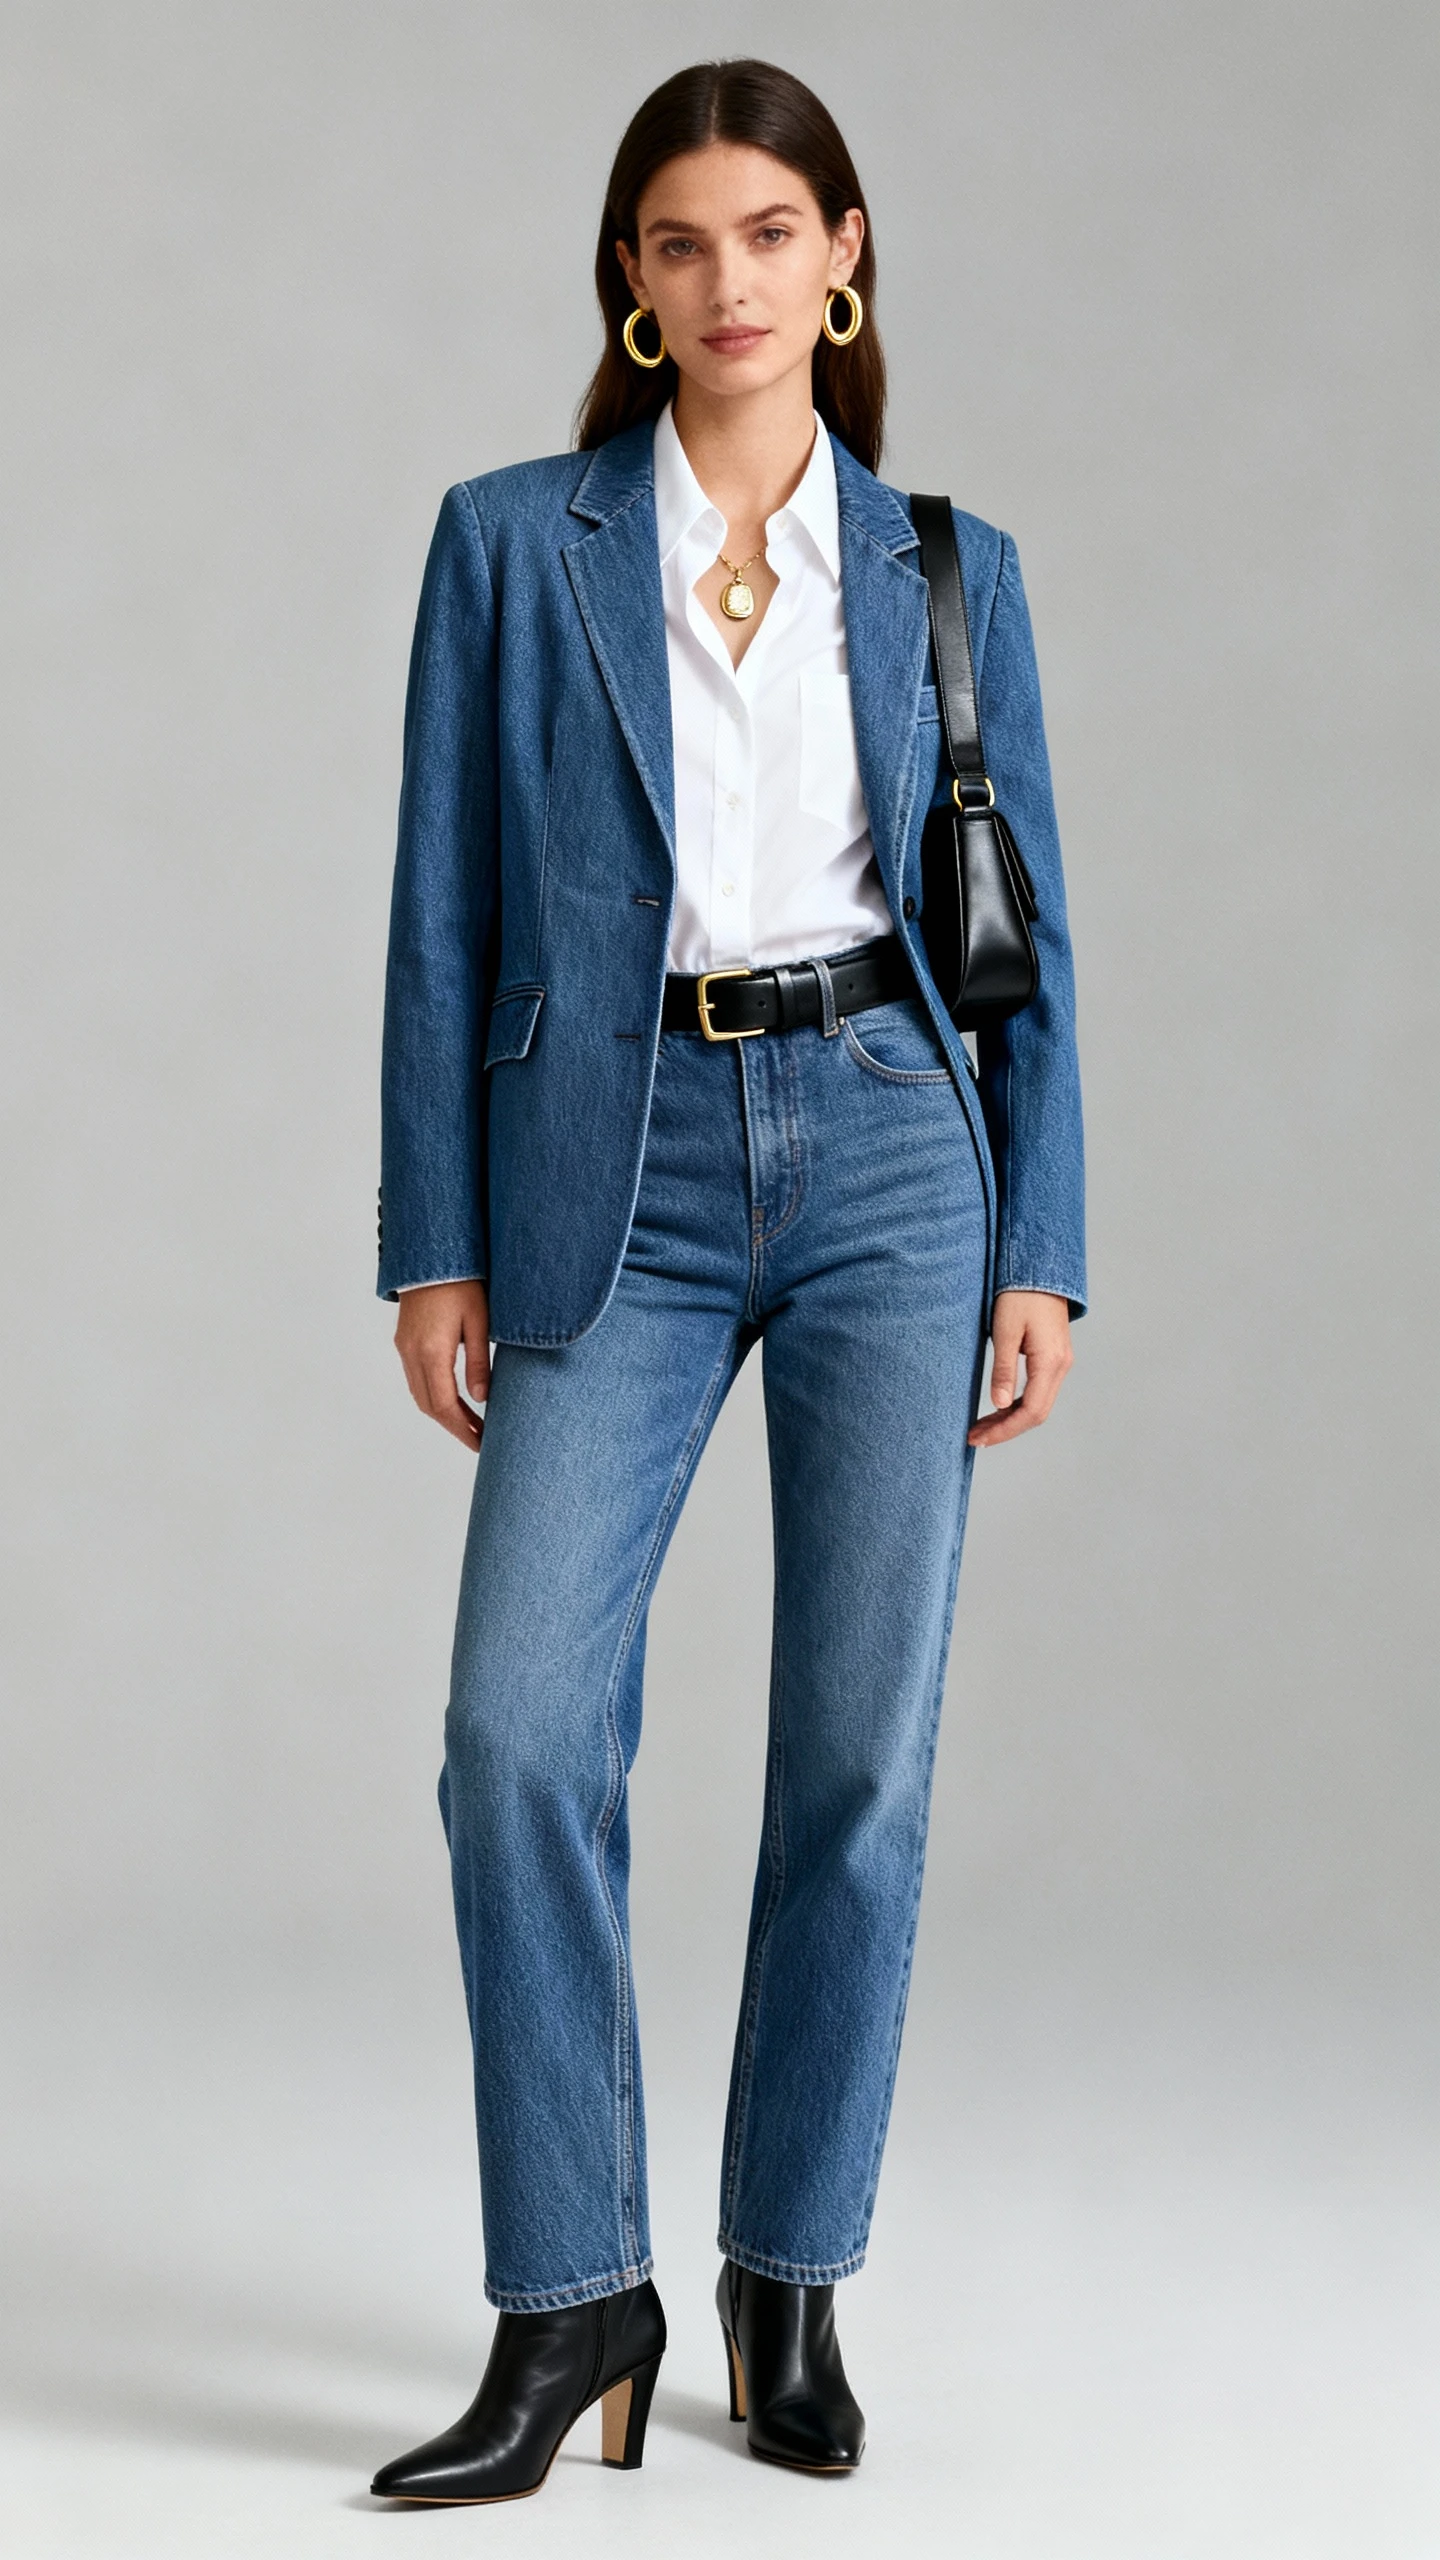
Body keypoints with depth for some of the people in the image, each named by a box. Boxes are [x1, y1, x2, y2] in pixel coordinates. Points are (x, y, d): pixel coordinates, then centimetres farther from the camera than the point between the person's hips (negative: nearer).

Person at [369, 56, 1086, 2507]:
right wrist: (435, 1248, -2)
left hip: (888, 1151, 1)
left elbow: (1028, 927, 9)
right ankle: (570, 2302, 1)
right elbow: (444, 914, 3)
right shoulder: (512, 542, 5)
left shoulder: (946, 567, 8)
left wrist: (1043, 1251, 2)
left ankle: (792, 2280, 17)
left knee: (862, 1746, 2)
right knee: (521, 1724, -12)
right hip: (621, 1175, -1)